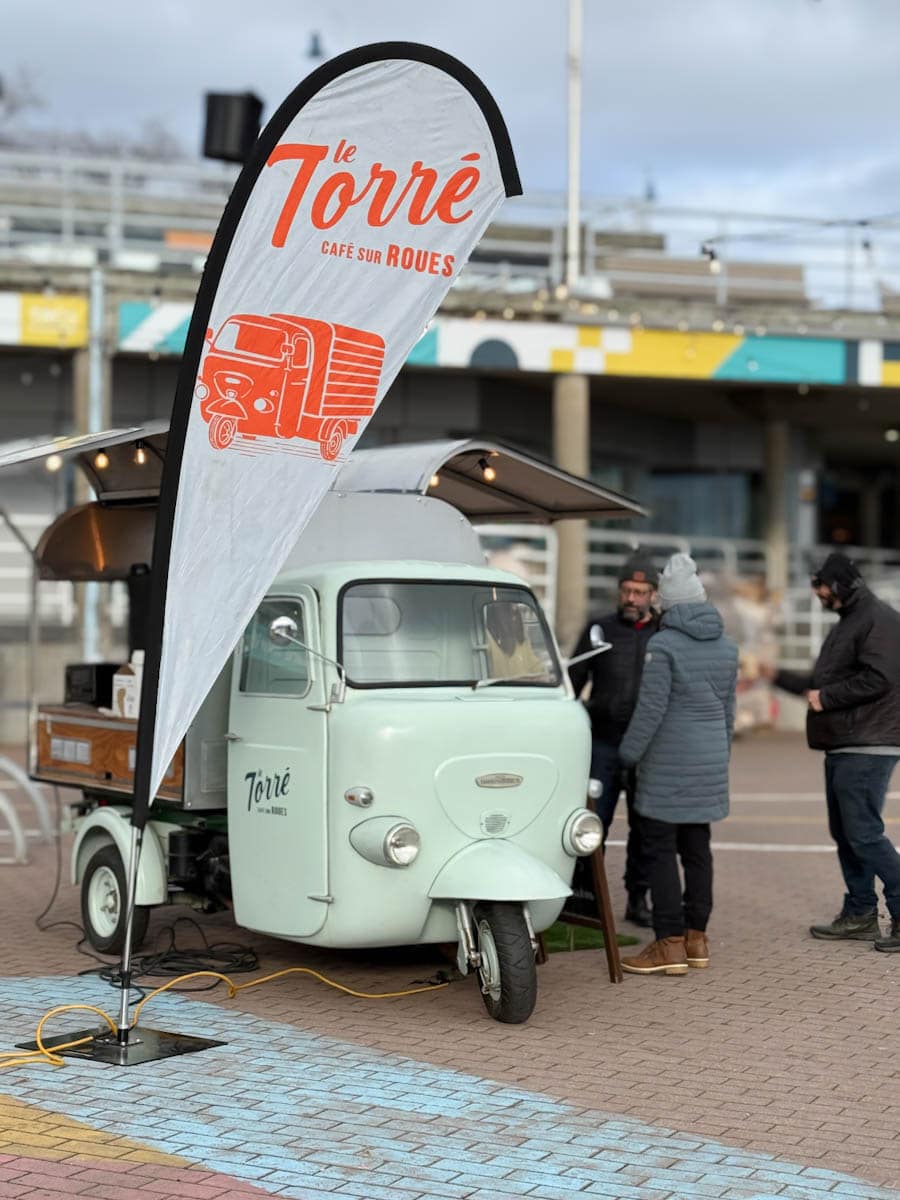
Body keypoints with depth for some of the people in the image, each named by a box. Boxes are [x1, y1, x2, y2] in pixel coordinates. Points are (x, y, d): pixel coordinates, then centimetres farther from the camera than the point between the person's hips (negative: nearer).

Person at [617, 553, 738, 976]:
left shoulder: (664, 645, -14)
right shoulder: (726, 645, 8)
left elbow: (651, 707, -15)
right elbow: (728, 707, 15)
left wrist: (629, 752, -4)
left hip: (668, 765, -7)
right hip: (710, 761, 7)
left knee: (660, 849, -3)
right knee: (697, 847, 12)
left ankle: (670, 944, -5)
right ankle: (696, 937, 18)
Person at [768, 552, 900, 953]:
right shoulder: (847, 623, 21)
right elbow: (822, 682, 29)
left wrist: (826, 697, -15)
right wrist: (777, 676, 29)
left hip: (867, 749, -10)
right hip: (842, 749, 10)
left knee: (864, 834, -13)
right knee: (844, 833, 12)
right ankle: (859, 914, 19)